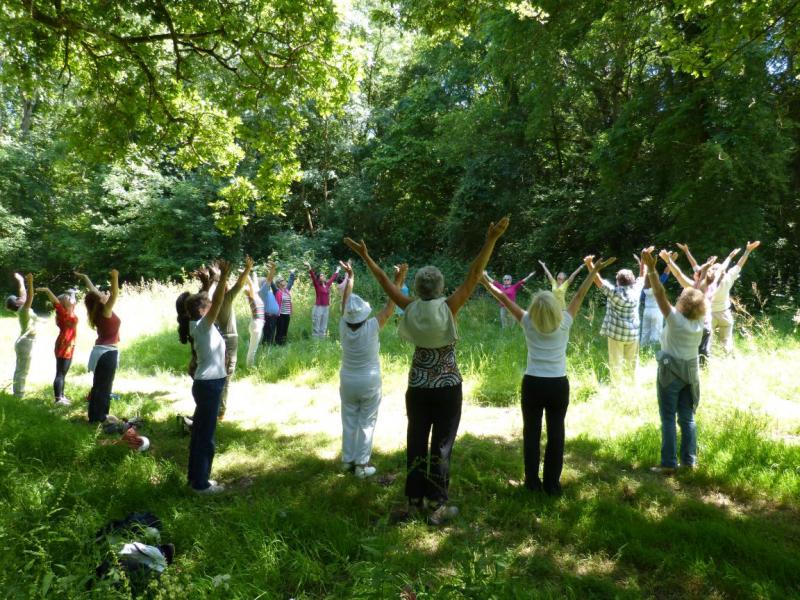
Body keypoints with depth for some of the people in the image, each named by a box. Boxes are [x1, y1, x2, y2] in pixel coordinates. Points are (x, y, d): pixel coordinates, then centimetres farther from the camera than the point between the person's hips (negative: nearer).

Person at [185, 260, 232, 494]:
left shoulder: (201, 325, 8)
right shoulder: (203, 325, -17)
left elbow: (217, 301, 18)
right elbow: (218, 302, -32)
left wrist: (222, 277, 14)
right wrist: (224, 275, -35)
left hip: (207, 383, 10)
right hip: (209, 385, -10)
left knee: (199, 432, 17)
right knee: (206, 436, 0)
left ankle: (196, 476, 29)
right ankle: (201, 483, 10)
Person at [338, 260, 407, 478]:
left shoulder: (344, 327, -14)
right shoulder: (371, 328, -23)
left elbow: (345, 301, -3)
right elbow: (388, 308, -20)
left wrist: (350, 277, 7)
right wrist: (398, 281, -18)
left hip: (347, 382, 3)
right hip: (369, 383, -3)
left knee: (349, 422, 15)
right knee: (366, 423, 7)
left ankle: (347, 460, 25)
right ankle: (361, 465, 12)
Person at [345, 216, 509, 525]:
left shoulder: (411, 309, -6)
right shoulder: (449, 307, -13)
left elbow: (384, 281, 2)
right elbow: (474, 274, -15)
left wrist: (365, 256, 12)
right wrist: (491, 240, -16)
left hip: (417, 386, 3)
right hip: (447, 386, -2)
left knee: (416, 443, 12)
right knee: (441, 446, 5)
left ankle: (414, 501, 23)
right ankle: (438, 506, 13)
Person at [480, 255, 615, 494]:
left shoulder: (528, 323, -8)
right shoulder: (564, 324, -8)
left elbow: (505, 299, 0)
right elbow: (579, 296, 1)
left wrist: (487, 283, 9)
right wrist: (594, 271, 10)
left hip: (532, 384, 0)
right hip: (558, 385, 0)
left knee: (531, 433, 12)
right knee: (556, 434, 10)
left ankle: (533, 482, 19)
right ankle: (552, 484, 18)